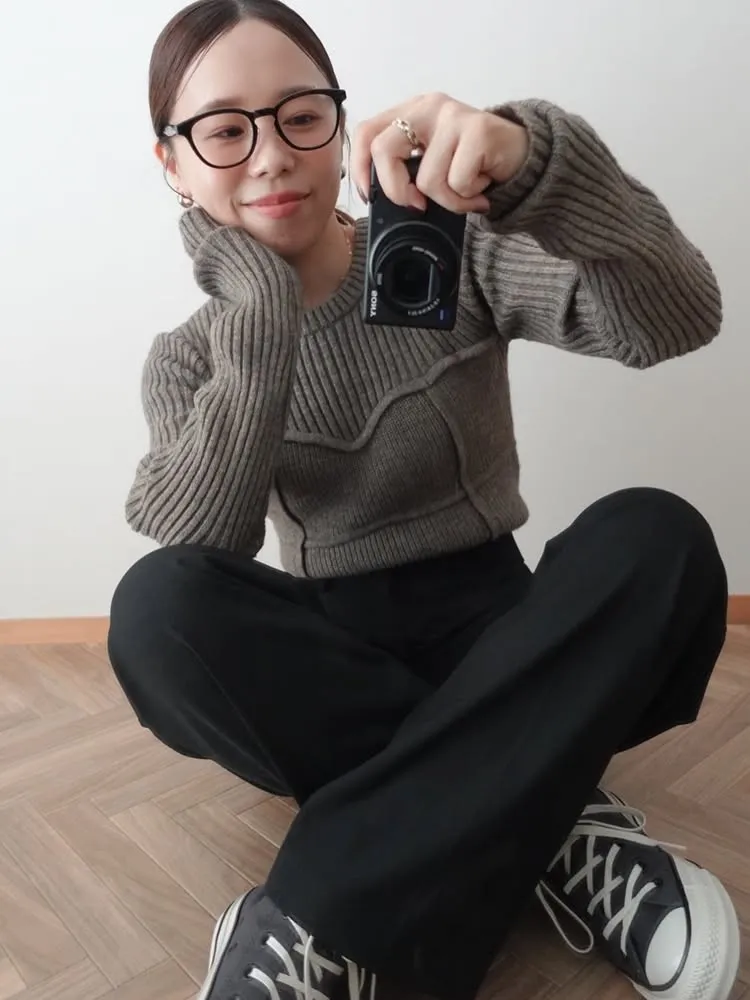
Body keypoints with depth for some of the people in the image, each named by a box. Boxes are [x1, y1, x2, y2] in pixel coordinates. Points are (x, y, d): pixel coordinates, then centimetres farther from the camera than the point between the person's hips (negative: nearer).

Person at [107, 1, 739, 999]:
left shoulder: (456, 258, -4)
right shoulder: (191, 359, 0)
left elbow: (678, 315, -21)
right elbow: (191, 557, -19)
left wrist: (531, 162, -39)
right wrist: (261, 308, -20)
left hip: (492, 634, 0)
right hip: (332, 665, 1)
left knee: (657, 537, -28)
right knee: (158, 607, -28)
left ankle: (320, 919, -28)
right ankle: (545, 819, -21)